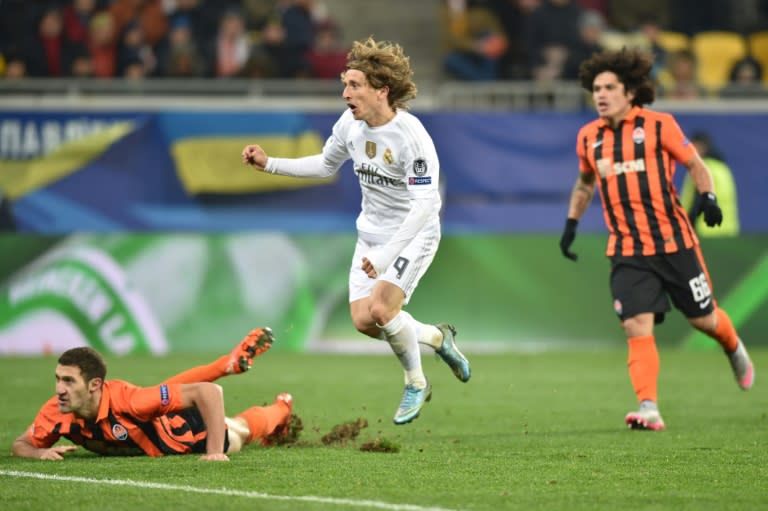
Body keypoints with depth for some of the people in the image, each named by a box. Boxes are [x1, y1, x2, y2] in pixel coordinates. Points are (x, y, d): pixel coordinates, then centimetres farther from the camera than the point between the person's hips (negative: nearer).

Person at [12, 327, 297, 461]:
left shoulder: (126, 400, -48)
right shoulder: (56, 412, -35)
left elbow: (208, 391, -45)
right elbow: (20, 446, -17)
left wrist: (215, 452, -47)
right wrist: (41, 452, -40)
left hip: (188, 428, -3)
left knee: (241, 430, 29)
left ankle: (281, 410, 59)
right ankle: (231, 363, 57)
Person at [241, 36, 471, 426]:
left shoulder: (411, 136, -28)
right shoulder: (350, 124, -7)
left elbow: (425, 206, -30)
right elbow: (325, 165, 14)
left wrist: (386, 255, -35)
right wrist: (269, 164, 3)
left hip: (414, 233, -7)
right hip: (371, 231, 7)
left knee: (381, 309, -21)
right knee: (363, 321, -1)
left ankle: (415, 384, 7)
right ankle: (437, 338, 27)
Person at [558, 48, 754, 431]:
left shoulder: (658, 125, -5)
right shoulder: (589, 137, 6)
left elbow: (694, 163, 4)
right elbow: (585, 183, 25)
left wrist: (708, 197, -13)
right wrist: (571, 223, 18)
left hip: (673, 242, -2)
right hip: (627, 252, 2)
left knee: (703, 318, 9)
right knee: (637, 327, -14)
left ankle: (734, 349, 43)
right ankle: (648, 409, -17)